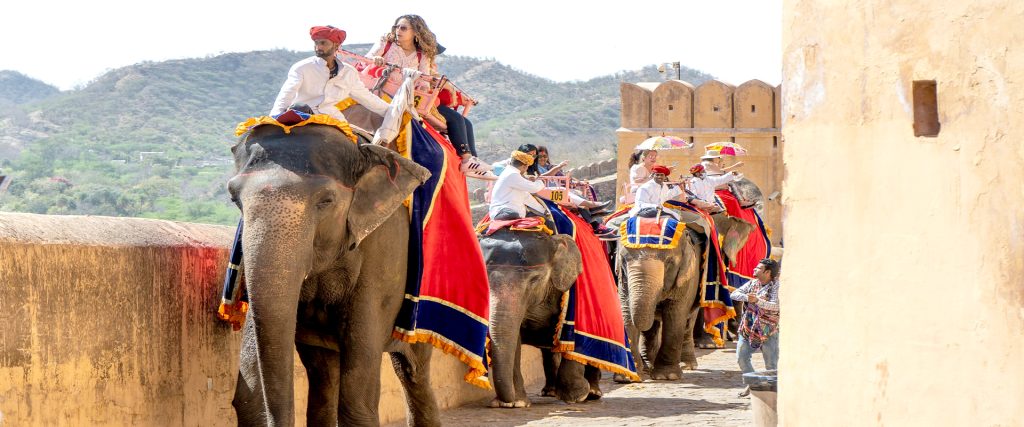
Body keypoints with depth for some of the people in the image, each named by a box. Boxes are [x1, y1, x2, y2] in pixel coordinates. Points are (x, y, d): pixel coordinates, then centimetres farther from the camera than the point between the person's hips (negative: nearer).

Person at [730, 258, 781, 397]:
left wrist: (757, 301, -40)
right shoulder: (752, 283, 8)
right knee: (741, 357, 3)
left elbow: (775, 305, -26)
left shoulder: (776, 286, -10)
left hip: (768, 330, -6)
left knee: (771, 364, -4)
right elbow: (734, 294, 1)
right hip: (748, 328, 6)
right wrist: (746, 297, -19)